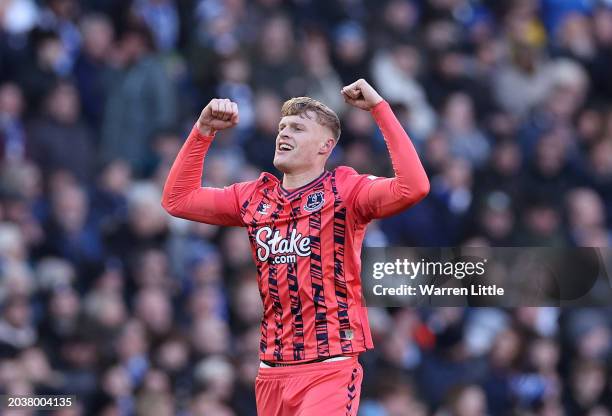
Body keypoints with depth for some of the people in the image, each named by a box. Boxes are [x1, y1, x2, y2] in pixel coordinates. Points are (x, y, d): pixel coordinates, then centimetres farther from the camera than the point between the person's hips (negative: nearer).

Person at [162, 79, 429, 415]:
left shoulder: (344, 191, -3)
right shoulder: (254, 197, 13)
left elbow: (414, 187, -20)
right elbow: (177, 200, 18)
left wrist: (379, 108, -18)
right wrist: (203, 131, 10)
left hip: (330, 367, -6)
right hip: (272, 371, 6)